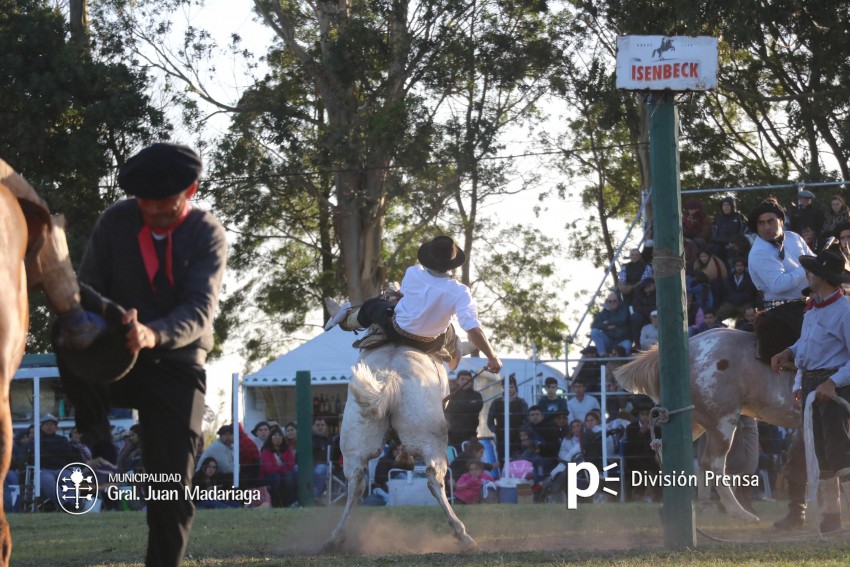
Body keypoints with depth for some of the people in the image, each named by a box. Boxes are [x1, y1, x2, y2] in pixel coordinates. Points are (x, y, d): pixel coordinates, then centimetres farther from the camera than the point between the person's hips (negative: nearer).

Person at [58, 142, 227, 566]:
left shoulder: (208, 234, -10)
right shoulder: (115, 222, -6)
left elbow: (199, 311, -23)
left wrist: (154, 335, -44)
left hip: (176, 367, -1)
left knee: (173, 490, -7)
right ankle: (96, 435, -12)